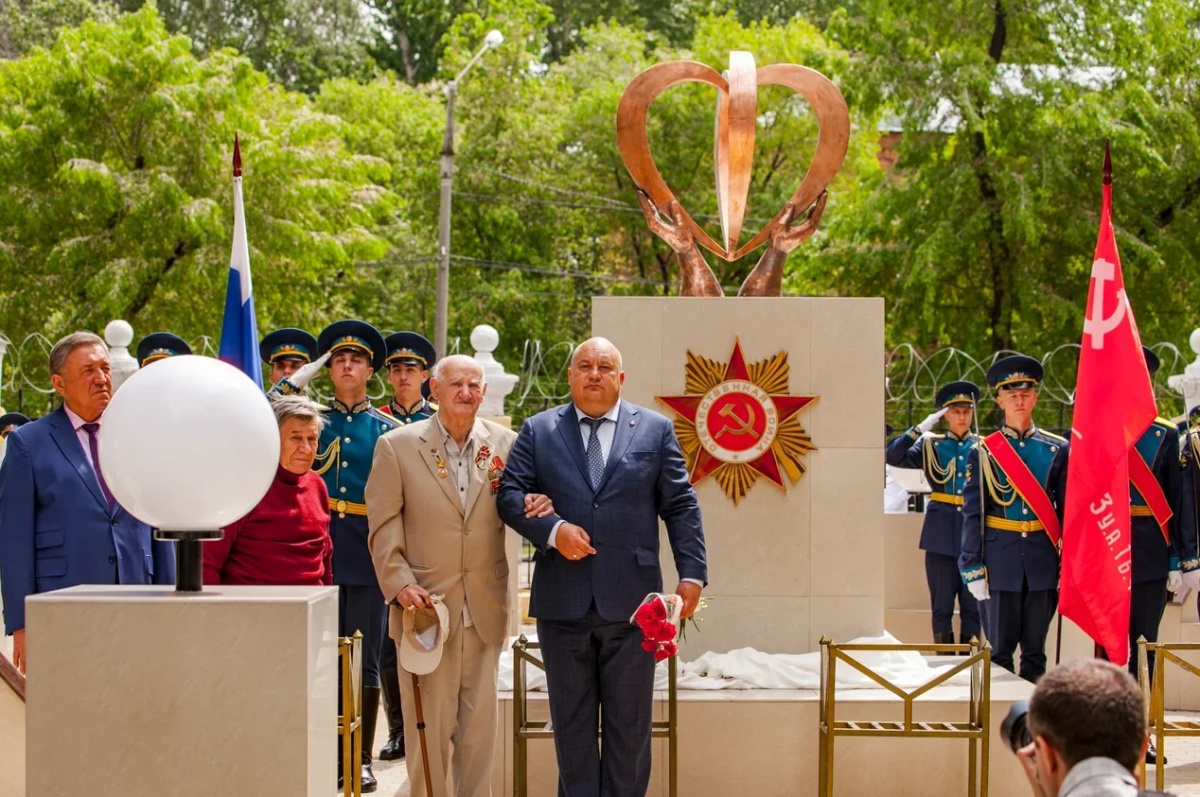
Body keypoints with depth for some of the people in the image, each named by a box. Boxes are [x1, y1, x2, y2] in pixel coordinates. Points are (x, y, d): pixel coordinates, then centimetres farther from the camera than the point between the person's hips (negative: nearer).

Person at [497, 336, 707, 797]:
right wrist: (552, 531, -16)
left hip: (630, 599, -1)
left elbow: (681, 507, 6)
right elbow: (511, 495, 1)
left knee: (629, 721, 6)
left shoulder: (656, 430, 7)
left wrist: (692, 574, -1)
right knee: (572, 721, 8)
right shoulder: (538, 431, 8)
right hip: (563, 600, 1)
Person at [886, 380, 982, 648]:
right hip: (942, 534, 0)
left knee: (973, 605, 4)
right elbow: (894, 457, -5)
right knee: (942, 606, 4)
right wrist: (920, 428, -12)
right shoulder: (931, 445, 7)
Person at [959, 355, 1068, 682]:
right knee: (1000, 650, 2)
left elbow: (1068, 510, 6)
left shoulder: (1058, 450, 5)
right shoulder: (983, 452, 2)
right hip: (1000, 558, -1)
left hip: (1042, 559, 1)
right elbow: (972, 512, 0)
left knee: (1035, 650, 8)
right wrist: (972, 567, -6)